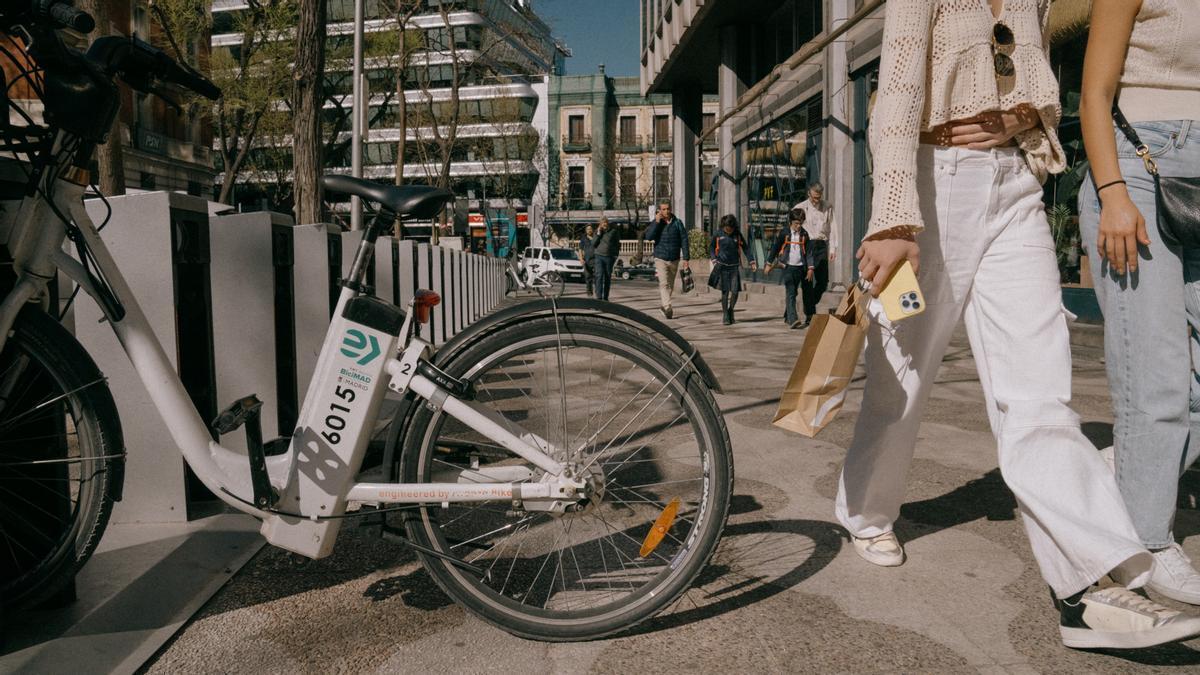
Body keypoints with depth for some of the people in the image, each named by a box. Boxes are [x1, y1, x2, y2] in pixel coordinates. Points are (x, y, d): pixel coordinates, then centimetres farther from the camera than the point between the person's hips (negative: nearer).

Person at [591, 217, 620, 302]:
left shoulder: (613, 232, 6)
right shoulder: (597, 232, 10)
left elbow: (617, 244, 10)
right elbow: (593, 244, 2)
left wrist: (616, 255, 2)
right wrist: (598, 234, -5)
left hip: (610, 257, 0)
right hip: (599, 256, 0)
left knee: (608, 277, 5)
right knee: (599, 275, -14)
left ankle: (605, 297, 13)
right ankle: (599, 296, -20)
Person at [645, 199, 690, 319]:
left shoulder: (678, 223, 1)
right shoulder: (656, 223, 0)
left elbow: (684, 240, 1)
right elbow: (648, 236, -14)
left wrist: (685, 258, -5)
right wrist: (656, 222, -19)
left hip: (674, 259, 2)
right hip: (661, 259, -2)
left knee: (671, 285, 12)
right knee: (664, 284, -15)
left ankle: (664, 306, 28)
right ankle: (667, 308, -21)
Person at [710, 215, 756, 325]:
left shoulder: (737, 234, 3)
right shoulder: (718, 235, -1)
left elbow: (745, 248, 10)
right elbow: (711, 248, 9)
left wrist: (752, 262, 6)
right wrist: (714, 260, -4)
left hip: (735, 267, 1)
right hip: (722, 267, -1)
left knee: (735, 291, -4)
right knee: (725, 292, -5)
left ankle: (731, 310, 21)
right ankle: (725, 315, 6)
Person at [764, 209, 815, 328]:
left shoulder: (804, 234, 5)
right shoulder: (784, 233, -3)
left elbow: (809, 251, 6)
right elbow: (774, 248, 5)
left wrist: (810, 268, 1)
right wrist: (769, 264, 8)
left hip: (801, 267, 4)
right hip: (788, 267, -4)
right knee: (791, 293, -12)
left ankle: (787, 317, 26)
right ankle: (793, 319, -20)